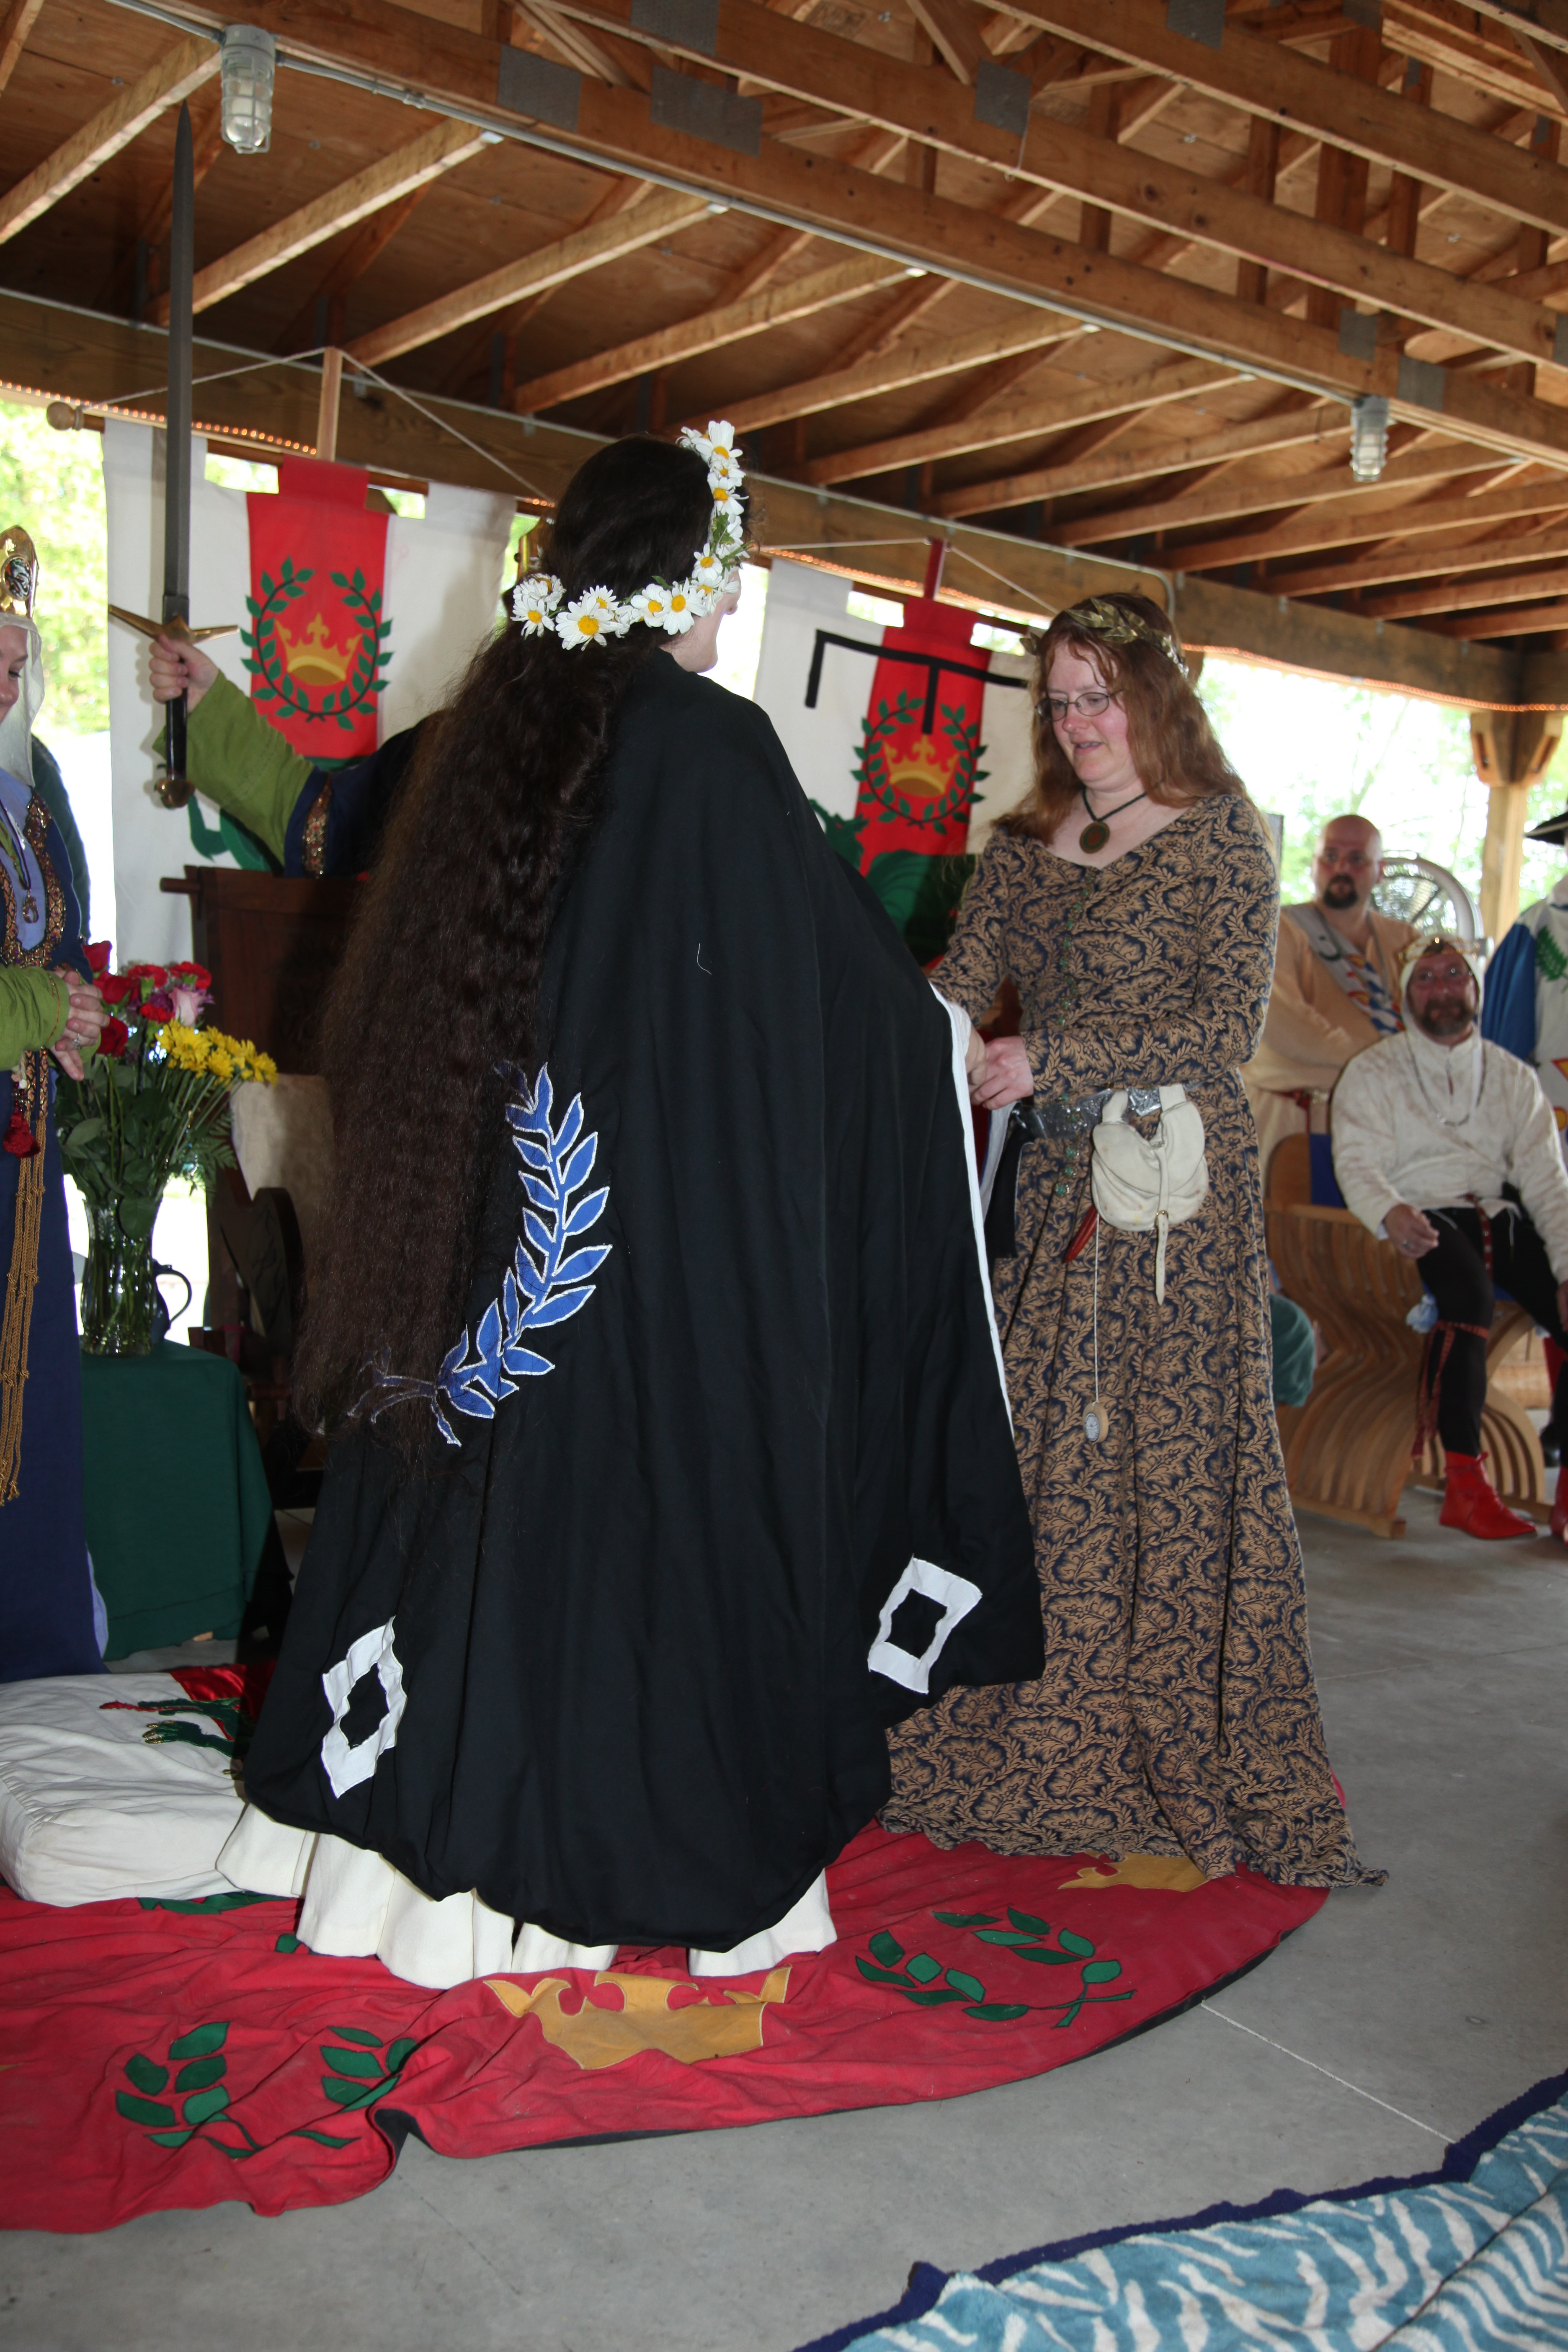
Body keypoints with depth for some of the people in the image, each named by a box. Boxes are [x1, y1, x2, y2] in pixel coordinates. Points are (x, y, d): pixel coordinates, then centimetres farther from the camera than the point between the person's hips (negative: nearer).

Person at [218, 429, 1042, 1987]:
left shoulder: (494, 727, 6)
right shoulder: (710, 747, -12)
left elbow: (401, 1007, 13)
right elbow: (842, 978, -7)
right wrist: (951, 1042, 12)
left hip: (499, 1203, 6)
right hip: (668, 1218, -6)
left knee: (495, 1474, 14)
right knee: (659, 1487, 5)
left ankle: (443, 1811, 27)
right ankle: (642, 1850, 18)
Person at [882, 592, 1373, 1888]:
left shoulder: (1222, 836, -2)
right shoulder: (1024, 846, 14)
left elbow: (1229, 1022, -11)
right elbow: (960, 986, 8)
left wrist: (1056, 1058, -16)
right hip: (1057, 1185, 5)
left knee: (1177, 1456, -3)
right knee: (1035, 1451, 4)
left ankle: (1192, 1762, 10)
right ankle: (1036, 1739, 15)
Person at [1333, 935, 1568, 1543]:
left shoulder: (1514, 1077, 18)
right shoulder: (1374, 1072, 9)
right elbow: (1357, 1162, -5)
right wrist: (1390, 1212, -29)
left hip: (1501, 1215, 4)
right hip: (1422, 1223, -4)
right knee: (1468, 1289, -36)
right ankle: (1465, 1486, -34)